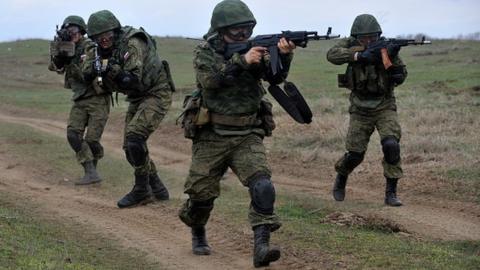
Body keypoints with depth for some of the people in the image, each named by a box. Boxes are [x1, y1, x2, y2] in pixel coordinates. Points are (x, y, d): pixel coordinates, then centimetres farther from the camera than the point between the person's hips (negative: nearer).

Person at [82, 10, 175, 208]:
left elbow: (133, 81, -28)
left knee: (134, 136, -23)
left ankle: (142, 190, -9)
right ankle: (157, 189, 19)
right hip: (137, 99, 9)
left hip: (157, 94, -9)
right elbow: (106, 86, 0)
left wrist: (113, 69, -39)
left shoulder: (132, 44, -23)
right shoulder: (102, 51, 1)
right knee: (131, 147, 5)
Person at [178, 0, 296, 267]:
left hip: (248, 137, 1)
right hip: (211, 138, -1)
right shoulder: (205, 53, -3)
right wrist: (242, 61, -31)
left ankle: (261, 247, -24)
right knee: (201, 194, 7)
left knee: (263, 187, -21)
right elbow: (210, 79, -23)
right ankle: (198, 234, 37)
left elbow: (275, 75, -14)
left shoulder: (254, 50, 3)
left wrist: (284, 56, -34)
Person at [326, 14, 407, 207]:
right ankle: (341, 179, 32)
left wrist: (392, 58, -28)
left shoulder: (384, 47, -7)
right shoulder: (350, 45, -7)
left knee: (391, 145, -21)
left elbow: (400, 78, -10)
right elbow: (332, 55, -27)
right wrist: (358, 55, -37)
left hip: (384, 106, 0)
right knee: (355, 153, 0)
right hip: (360, 109, 0)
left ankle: (391, 193, -12)